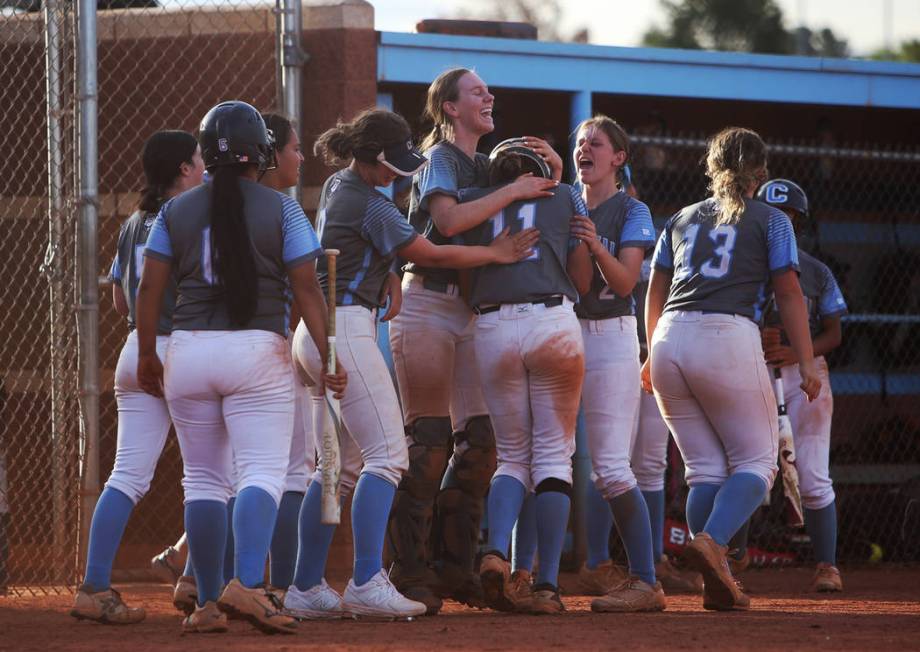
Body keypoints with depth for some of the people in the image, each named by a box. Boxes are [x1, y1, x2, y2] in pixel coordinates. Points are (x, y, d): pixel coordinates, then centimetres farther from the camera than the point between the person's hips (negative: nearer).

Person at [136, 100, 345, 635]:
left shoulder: (177, 211, 6)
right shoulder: (281, 209, -1)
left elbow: (150, 288, 4)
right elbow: (307, 288, -5)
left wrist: (147, 355, 13)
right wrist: (327, 355, 0)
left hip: (188, 351, 3)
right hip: (259, 351, -3)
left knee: (203, 480, 10)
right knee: (262, 472, -6)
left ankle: (209, 602, 9)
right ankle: (248, 584, -26)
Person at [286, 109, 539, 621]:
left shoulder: (337, 187, 15)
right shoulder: (371, 205, -13)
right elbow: (431, 255, -7)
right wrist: (496, 254, 3)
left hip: (317, 330, 10)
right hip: (346, 326, -10)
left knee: (338, 463, 12)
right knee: (387, 453, -13)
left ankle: (307, 588, 10)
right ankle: (367, 583, -24)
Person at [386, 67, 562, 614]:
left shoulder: (485, 166, 18)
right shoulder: (440, 159, -4)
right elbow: (449, 220, -23)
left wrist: (554, 172, 3)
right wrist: (514, 190, -18)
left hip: (470, 312, 8)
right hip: (426, 306, -8)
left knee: (480, 441, 2)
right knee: (429, 440, -10)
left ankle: (456, 568, 9)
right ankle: (409, 573, -8)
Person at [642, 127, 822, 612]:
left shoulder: (681, 219, 23)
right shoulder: (770, 221, 10)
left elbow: (656, 291, 25)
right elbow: (789, 294, 4)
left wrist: (653, 355, 35)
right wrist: (806, 363, 3)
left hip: (670, 337, 5)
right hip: (729, 339, -5)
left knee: (705, 469, 10)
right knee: (756, 461, 1)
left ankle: (716, 582, -1)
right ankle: (711, 540, -26)